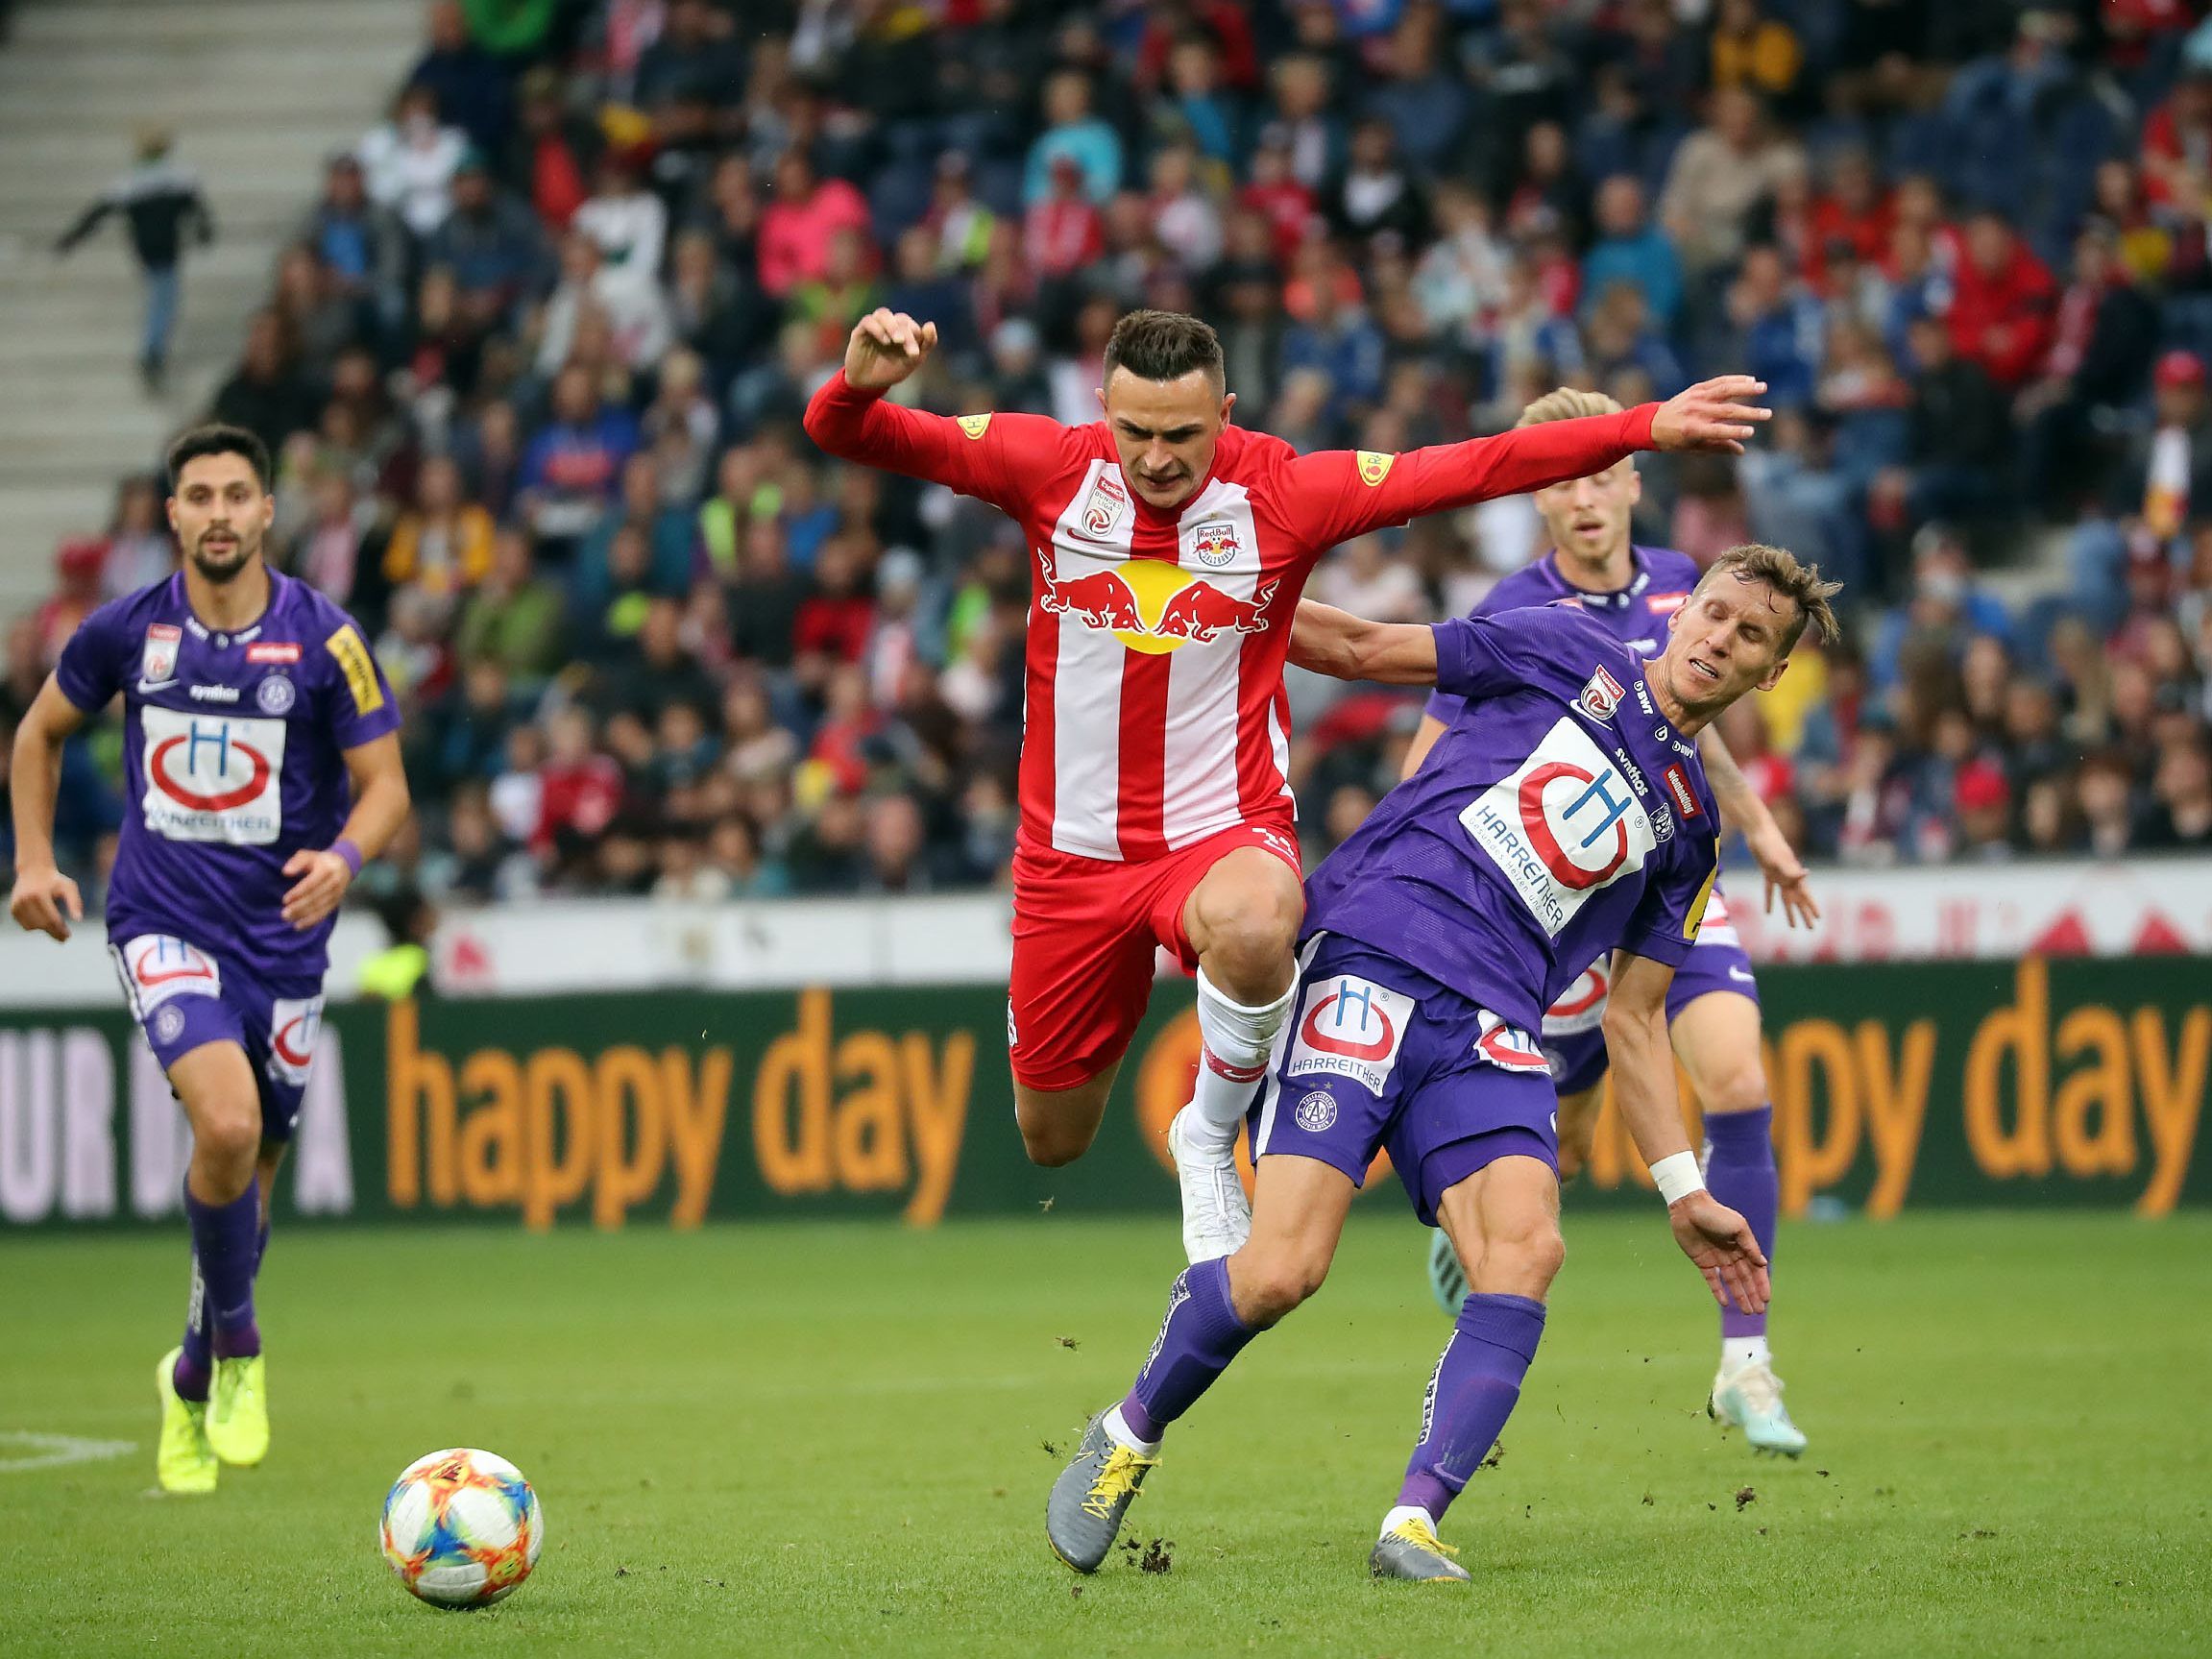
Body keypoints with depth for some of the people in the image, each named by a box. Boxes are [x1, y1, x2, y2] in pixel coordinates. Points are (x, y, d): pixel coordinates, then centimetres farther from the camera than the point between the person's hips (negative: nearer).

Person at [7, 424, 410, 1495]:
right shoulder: (127, 631, -2)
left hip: (283, 934, 1)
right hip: (164, 923, -1)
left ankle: (195, 1379, 35)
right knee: (228, 1124, -26)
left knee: (247, 1172, 10)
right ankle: (236, 1347, -4)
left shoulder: (324, 640, -6)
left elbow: (383, 785, -2)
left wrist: (343, 858, -23)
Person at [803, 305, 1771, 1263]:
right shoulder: (1049, 470, -7)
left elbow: (1470, 469, -10)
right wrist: (857, 385, -33)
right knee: (1051, 1141, 10)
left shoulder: (1283, 493, -9)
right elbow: (853, 437, -10)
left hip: (1224, 832, -2)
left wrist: (1643, 429, -15)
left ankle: (1210, 1134, -11)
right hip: (1072, 851, 2)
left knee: (1251, 928, -41)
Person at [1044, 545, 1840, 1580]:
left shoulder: (1689, 825, 23)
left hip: (1488, 1031, 4)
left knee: (1527, 1246, -26)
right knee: (1281, 1271, -17)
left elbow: (1632, 1020, 25)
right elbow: (1363, 648, 13)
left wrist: (1683, 1193, 19)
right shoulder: (1568, 653, 12)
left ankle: (1412, 1525, -27)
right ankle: (1127, 1436, 10)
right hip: (1370, 962, -4)